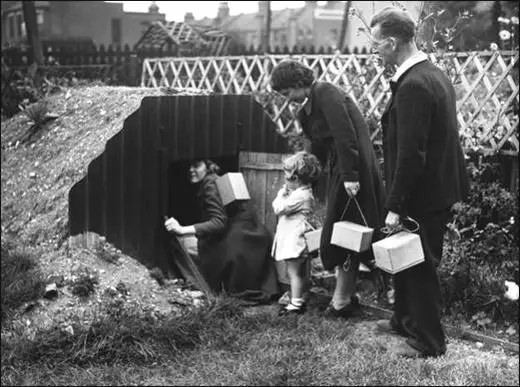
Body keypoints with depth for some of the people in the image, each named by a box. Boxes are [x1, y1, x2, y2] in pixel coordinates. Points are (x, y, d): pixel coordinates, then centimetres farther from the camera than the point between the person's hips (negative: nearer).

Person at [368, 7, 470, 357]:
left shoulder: (413, 85, -24)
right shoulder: (433, 74, 8)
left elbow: (410, 153, -26)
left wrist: (395, 206, -21)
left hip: (424, 196, -9)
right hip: (437, 187, 9)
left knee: (420, 266, 5)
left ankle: (428, 342, 19)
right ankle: (407, 321, 39)